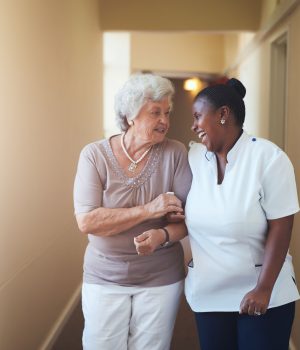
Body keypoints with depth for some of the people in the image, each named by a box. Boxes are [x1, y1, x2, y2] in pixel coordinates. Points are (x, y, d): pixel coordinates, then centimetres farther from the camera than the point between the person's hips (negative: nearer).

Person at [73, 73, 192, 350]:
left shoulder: (175, 153, -7)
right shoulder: (95, 154, -10)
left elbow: (189, 215, -6)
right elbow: (87, 221, -18)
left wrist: (162, 236, -27)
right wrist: (148, 209, -24)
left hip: (161, 279, 1)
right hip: (104, 278, 0)